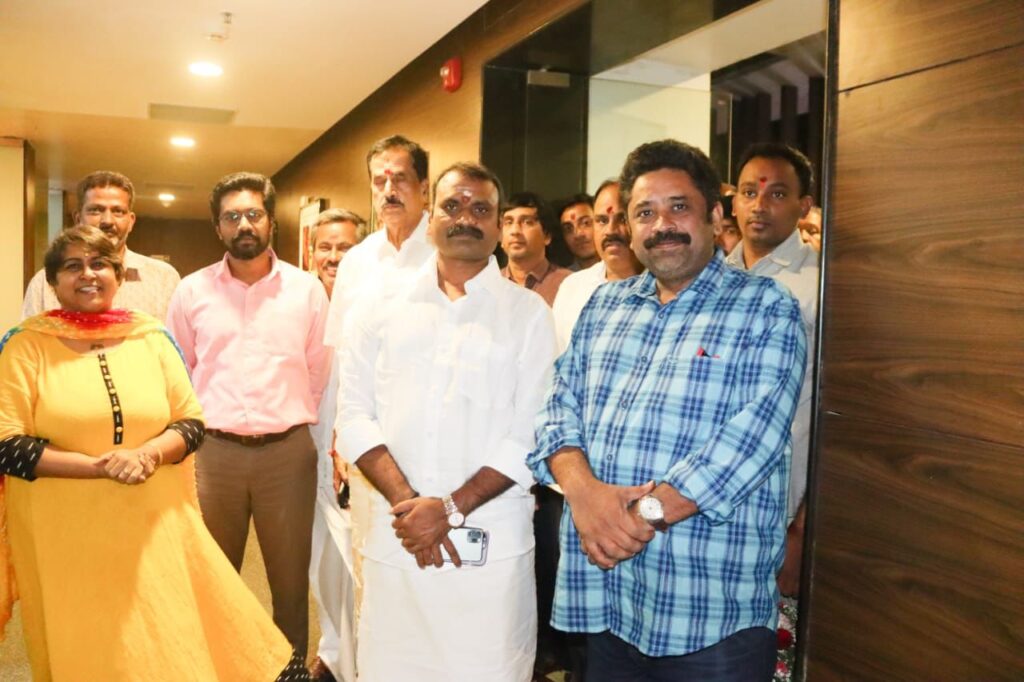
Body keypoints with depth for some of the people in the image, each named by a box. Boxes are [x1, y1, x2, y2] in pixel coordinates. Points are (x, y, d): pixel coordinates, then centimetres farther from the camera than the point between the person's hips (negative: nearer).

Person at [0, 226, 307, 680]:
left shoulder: (152, 339, 5)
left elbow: (192, 421, 5)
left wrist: (148, 454, -15)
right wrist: (101, 465, -17)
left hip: (155, 525, 2)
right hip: (68, 537, -2)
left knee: (177, 644, 7)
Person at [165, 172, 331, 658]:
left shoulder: (307, 288, 1)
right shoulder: (192, 291, 4)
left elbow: (321, 375, 4)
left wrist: (301, 426, 3)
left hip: (288, 450, -1)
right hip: (214, 451, 1)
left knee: (292, 580, 11)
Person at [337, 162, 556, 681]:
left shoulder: (528, 313, 2)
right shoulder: (383, 307, 8)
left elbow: (531, 434, -4)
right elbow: (355, 413, 3)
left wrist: (451, 508, -12)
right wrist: (406, 501, -9)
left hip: (492, 541, -2)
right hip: (395, 536, 2)